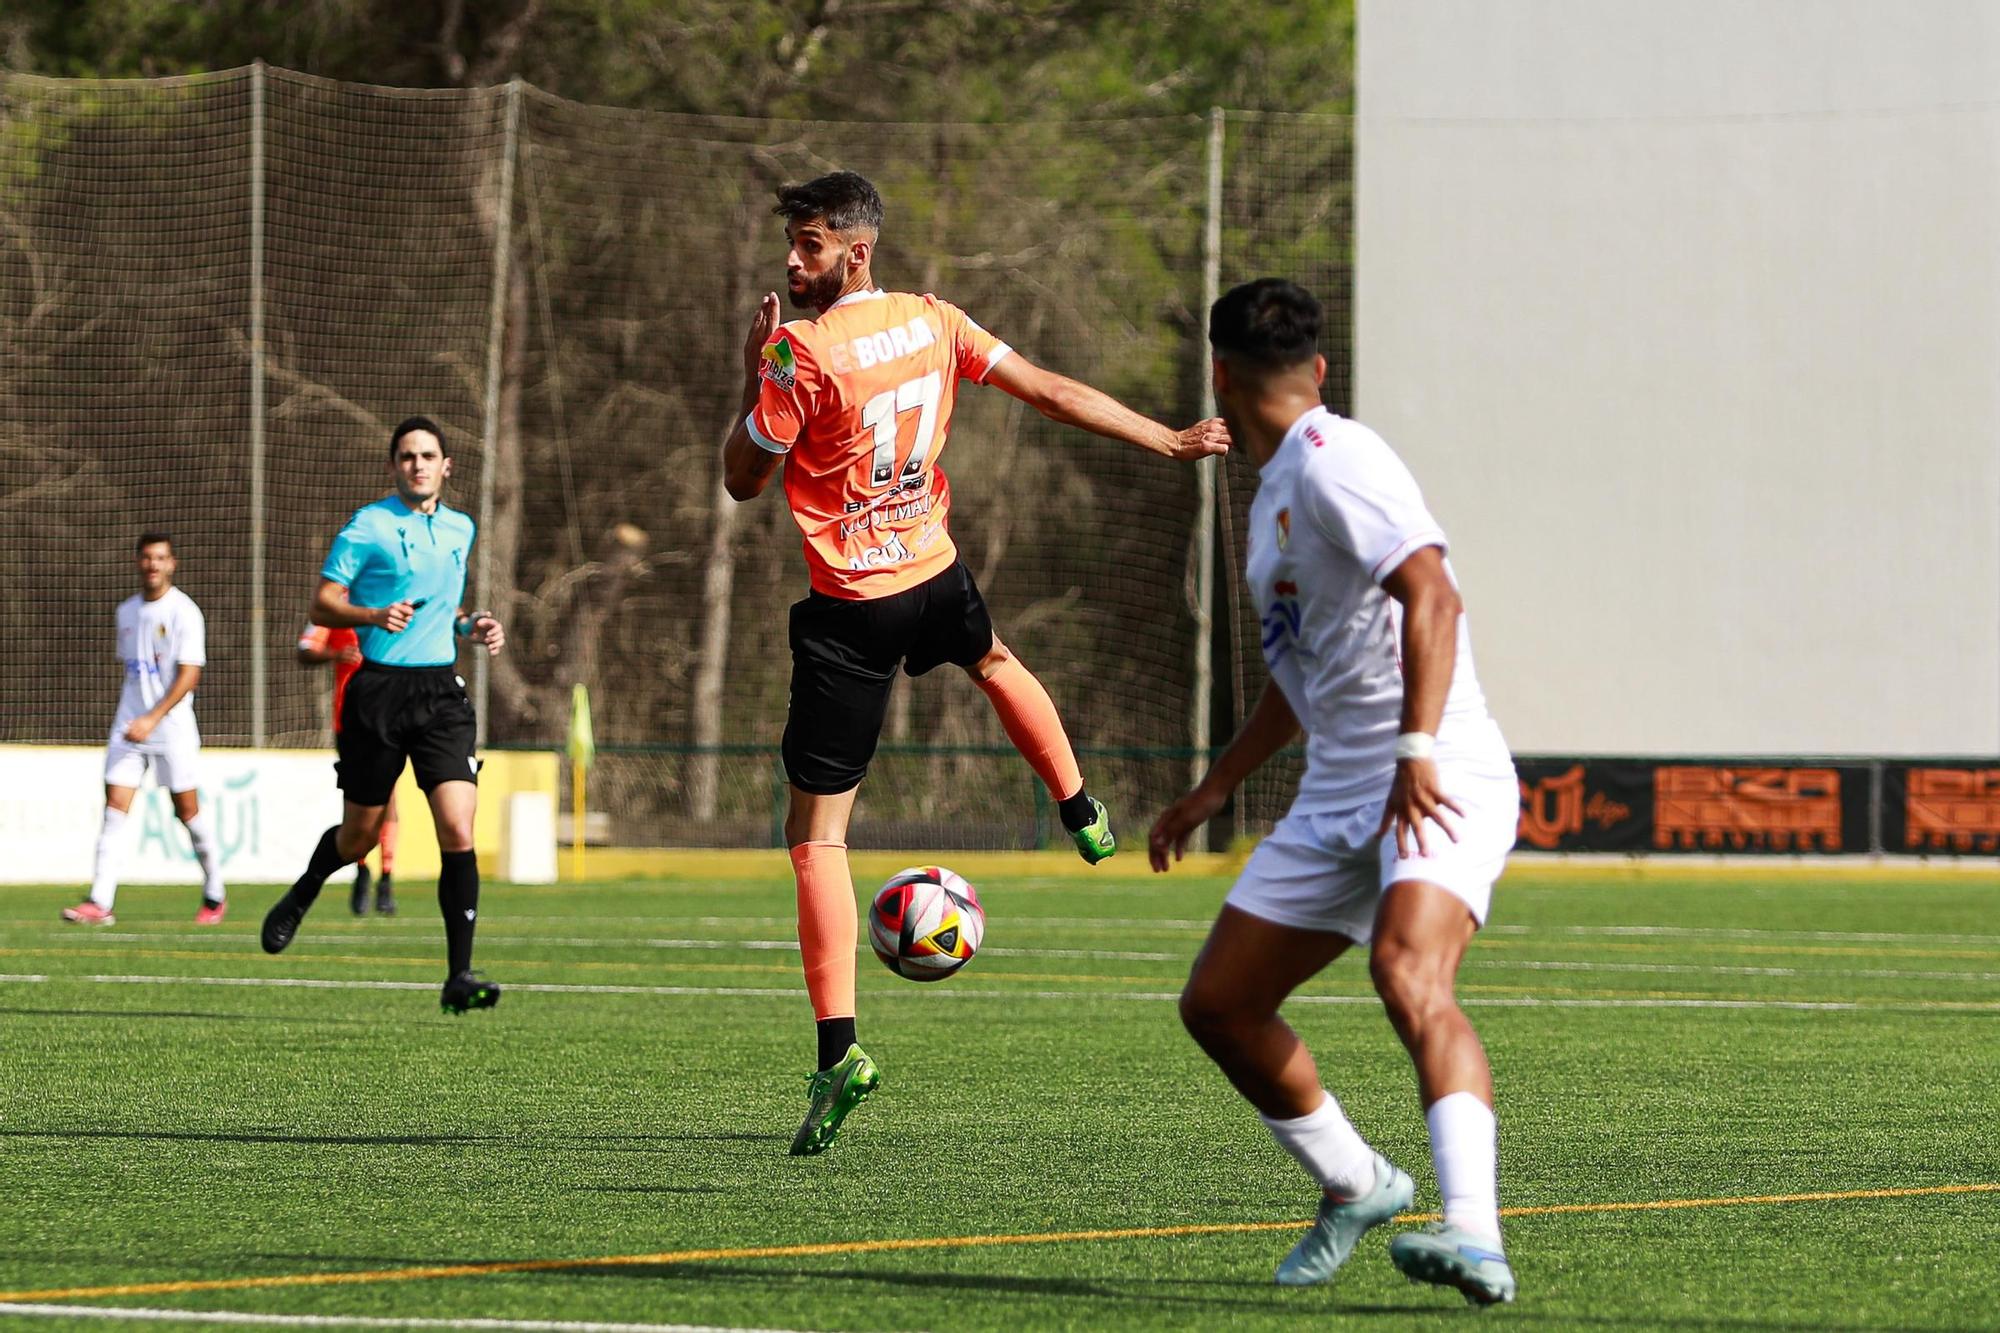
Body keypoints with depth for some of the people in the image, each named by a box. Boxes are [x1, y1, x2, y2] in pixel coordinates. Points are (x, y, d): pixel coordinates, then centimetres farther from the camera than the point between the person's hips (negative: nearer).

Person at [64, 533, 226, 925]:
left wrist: (152, 719, -22)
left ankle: (214, 894, 20)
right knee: (114, 807, -7)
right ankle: (99, 903, -12)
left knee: (187, 810, 2)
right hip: (129, 725, 5)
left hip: (172, 727, -5)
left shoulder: (184, 612, -8)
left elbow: (189, 675, -14)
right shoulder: (126, 611, 11)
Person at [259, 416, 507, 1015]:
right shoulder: (367, 526, -4)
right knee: (359, 834, 8)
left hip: (441, 694, 3)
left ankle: (459, 975, -12)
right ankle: (298, 899, 41)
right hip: (380, 690, -3)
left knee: (458, 829, -13)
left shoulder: (460, 529, 13)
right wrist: (375, 615, -22)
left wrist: (471, 625, 9)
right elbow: (322, 606, -6)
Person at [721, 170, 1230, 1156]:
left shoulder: (803, 354, -19)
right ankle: (1081, 813, 60)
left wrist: (754, 374, 1)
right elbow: (1052, 392, 6)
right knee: (990, 661, 43)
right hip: (934, 575, 6)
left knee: (816, 833, -5)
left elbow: (743, 480, -10)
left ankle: (838, 1046, -17)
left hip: (849, 610, -6)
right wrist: (1168, 442, 14)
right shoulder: (933, 324, 0)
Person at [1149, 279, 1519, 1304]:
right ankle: (1355, 1188, 26)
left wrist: (1417, 750, -33)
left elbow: (1430, 593, -23)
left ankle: (1474, 1236, -46)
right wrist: (1214, 790, 38)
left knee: (1407, 973, -32)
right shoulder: (1273, 495, 21)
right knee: (1217, 1004, 8)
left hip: (1440, 781, -10)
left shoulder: (1334, 460, -10)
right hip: (1337, 794, 10)